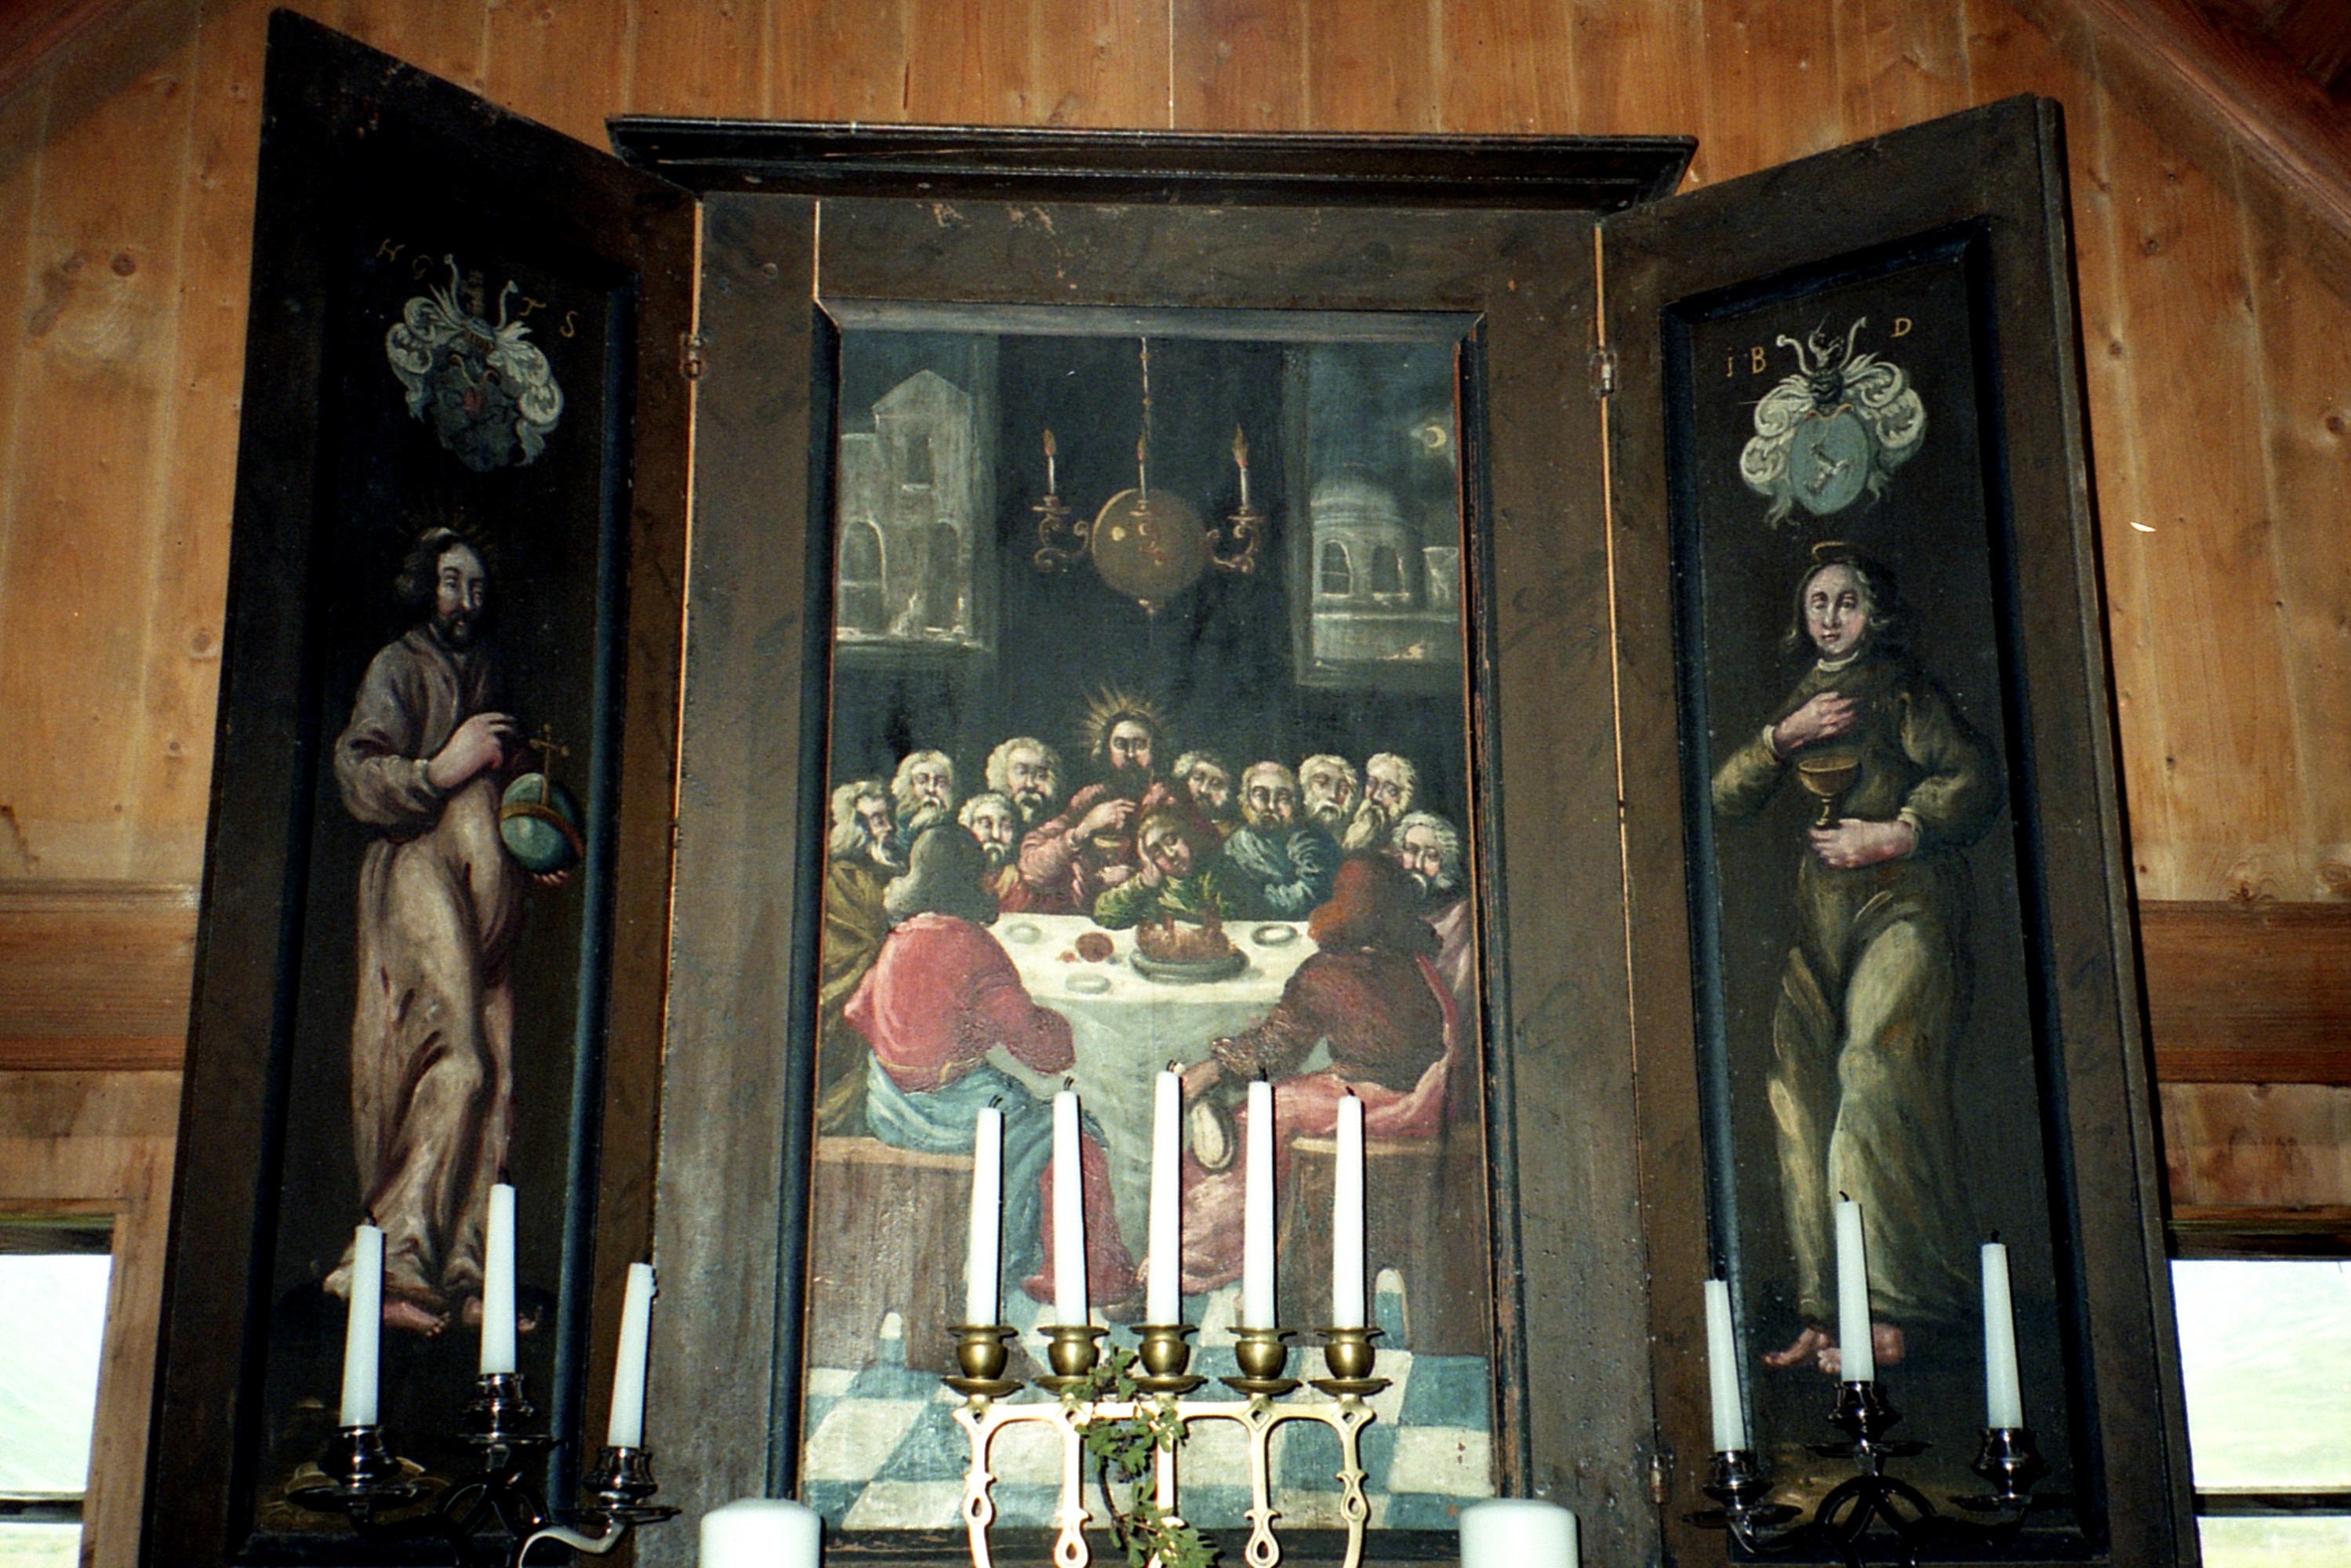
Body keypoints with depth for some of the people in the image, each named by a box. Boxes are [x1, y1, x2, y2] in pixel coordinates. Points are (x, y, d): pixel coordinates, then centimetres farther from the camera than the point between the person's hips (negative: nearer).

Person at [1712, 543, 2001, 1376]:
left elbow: (1975, 778, -2)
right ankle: (1826, 1314, -5)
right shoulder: (1796, 700, 24)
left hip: (1899, 907, -5)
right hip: (1815, 922, 5)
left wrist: (1897, 834, -11)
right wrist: (1786, 738, 0)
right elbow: (1727, 795, 14)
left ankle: (1889, 1309, -20)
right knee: (1802, 1092, -6)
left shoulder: (1902, 690, 9)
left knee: (1875, 1072, -20)